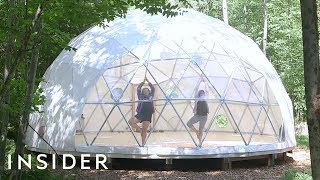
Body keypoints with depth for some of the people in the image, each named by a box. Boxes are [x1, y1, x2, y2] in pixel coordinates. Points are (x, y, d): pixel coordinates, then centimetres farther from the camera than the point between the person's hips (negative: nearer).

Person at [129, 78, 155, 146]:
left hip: (148, 115, -1)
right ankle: (139, 130, 3)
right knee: (131, 121, -18)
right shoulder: (141, 96, 17)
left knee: (144, 130, 0)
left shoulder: (150, 96, 20)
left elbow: (153, 89, 18)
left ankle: (143, 143, 7)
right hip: (140, 114, 1)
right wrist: (143, 82, 13)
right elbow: (138, 89, 12)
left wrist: (148, 82, 19)